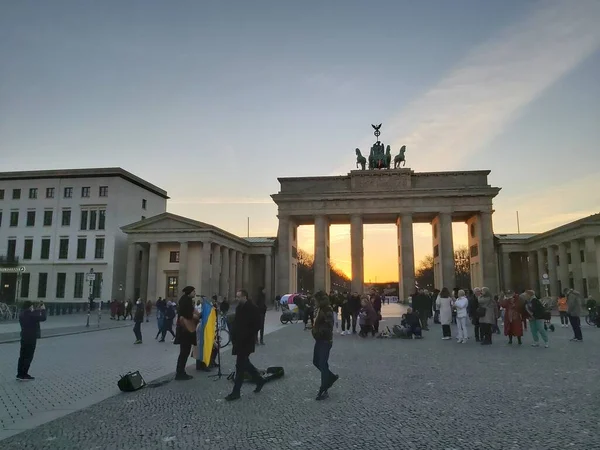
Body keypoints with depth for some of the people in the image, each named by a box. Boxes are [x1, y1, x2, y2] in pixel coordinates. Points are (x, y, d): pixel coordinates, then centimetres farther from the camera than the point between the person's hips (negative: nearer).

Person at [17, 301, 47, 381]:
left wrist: (38, 309, 15)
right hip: (31, 338, -9)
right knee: (28, 357, 0)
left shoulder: (22, 314, 5)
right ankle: (24, 375, 4)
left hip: (24, 338, 9)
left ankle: (19, 374, 20)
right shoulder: (30, 315, -21)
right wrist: (43, 309, -5)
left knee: (22, 356, 14)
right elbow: (43, 318, -18)